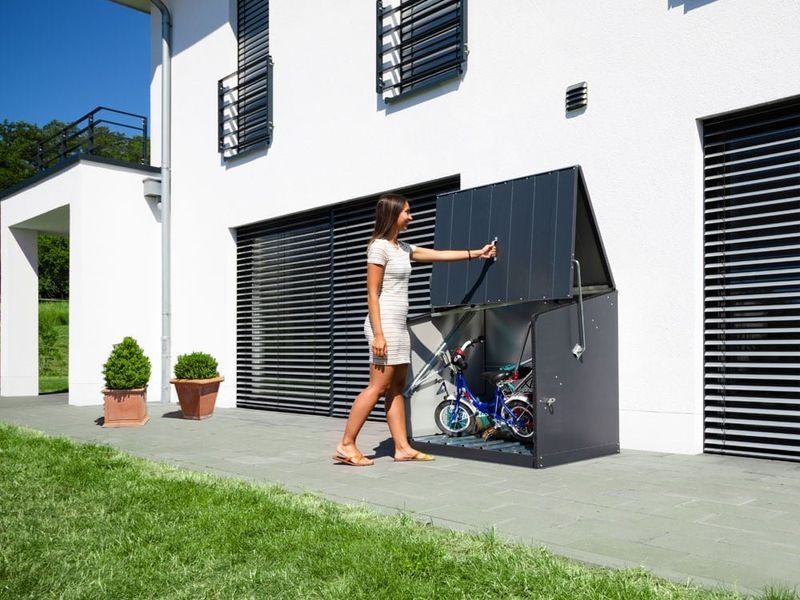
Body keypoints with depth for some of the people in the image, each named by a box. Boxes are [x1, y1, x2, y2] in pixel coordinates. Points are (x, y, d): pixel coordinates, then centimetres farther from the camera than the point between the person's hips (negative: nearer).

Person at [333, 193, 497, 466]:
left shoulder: (402, 248, 15)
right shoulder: (379, 247, -10)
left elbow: (438, 255, 21)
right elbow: (372, 293, -15)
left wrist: (477, 253, 18)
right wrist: (378, 334, -20)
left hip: (398, 324, 9)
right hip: (385, 324, -9)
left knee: (397, 387, 8)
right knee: (378, 387, -8)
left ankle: (402, 447, 12)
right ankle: (346, 446, -3)